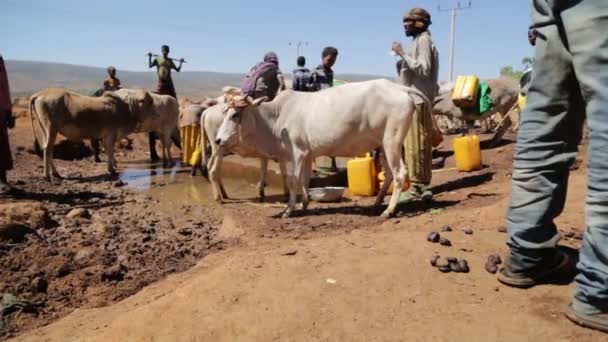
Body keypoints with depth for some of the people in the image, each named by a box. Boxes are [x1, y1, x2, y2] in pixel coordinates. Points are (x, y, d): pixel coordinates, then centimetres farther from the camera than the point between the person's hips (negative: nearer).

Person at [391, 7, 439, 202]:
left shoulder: (423, 40, -7)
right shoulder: (419, 41, 21)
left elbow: (423, 69, -20)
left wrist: (402, 54, -18)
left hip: (418, 99, -10)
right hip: (415, 98, 10)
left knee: (415, 143, -9)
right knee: (420, 143, 9)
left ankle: (417, 187, -6)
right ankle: (422, 186, 14)